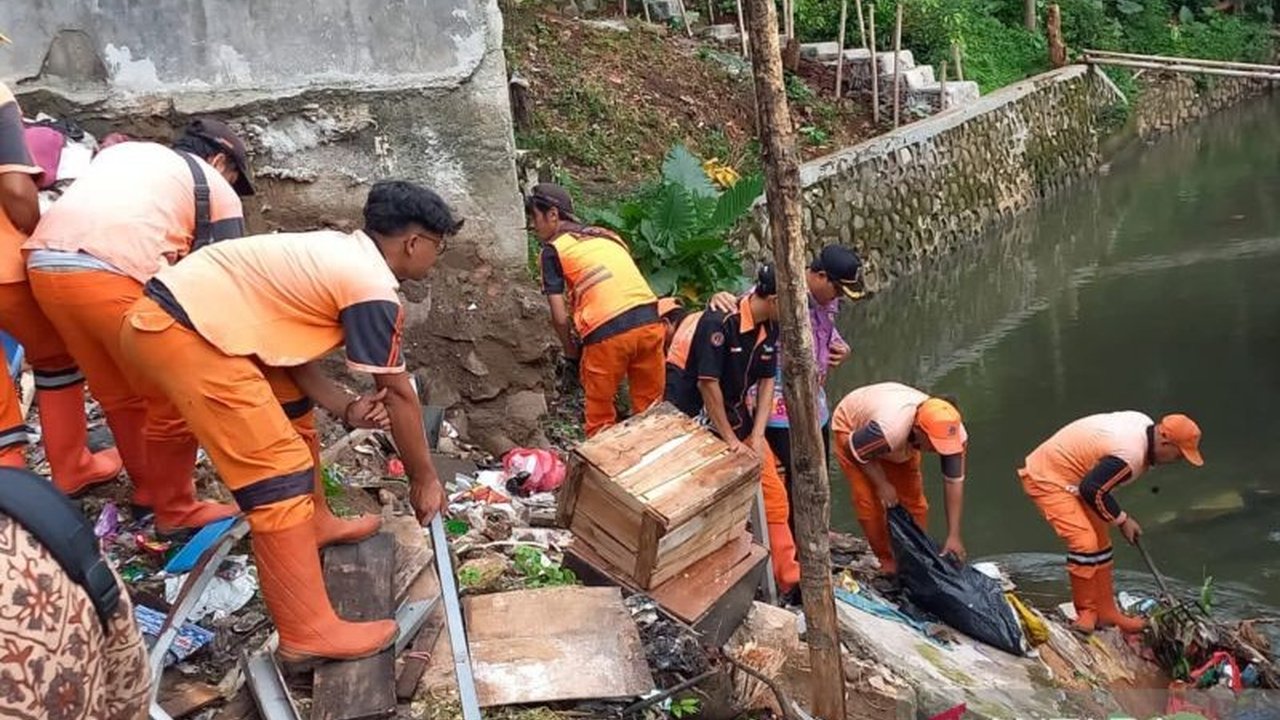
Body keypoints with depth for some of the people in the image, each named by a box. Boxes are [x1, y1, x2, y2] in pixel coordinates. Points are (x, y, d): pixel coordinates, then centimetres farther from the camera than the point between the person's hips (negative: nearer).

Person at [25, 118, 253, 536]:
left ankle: (147, 488, 41)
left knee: (118, 393, 24)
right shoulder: (217, 190, 17)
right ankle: (176, 512, 24)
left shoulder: (123, 151, 34)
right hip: (113, 276, -7)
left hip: (43, 264, 7)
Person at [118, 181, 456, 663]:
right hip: (185, 333, -11)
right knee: (279, 472, -9)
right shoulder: (374, 289, -10)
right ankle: (308, 633, -5)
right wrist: (423, 477, 9)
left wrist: (345, 407, 3)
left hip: (165, 315, 11)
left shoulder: (337, 251, 18)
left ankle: (311, 525, 40)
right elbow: (400, 395, -3)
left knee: (289, 413, 24)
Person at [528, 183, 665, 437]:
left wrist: (570, 350, 18)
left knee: (600, 417, 12)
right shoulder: (607, 235, 25)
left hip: (608, 332, -5)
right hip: (649, 320, 6)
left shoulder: (553, 249, 7)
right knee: (650, 411, 15)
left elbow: (560, 317, 1)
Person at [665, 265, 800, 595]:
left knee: (773, 493, 3)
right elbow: (707, 383, -24)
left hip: (733, 413, 7)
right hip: (693, 415, -7)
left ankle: (789, 576, 11)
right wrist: (731, 441, -18)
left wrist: (757, 437, -8)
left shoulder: (770, 328, -4)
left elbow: (767, 381, 1)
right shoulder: (719, 321, -27)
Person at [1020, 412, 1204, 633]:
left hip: (1070, 478, 11)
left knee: (1100, 542, 13)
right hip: (1046, 478, -11)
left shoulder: (1145, 424, 0)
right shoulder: (1130, 455, -30)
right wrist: (1122, 519, -13)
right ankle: (1086, 613, -3)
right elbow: (1091, 489, -28)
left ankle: (1105, 612, 23)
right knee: (1085, 542, -20)